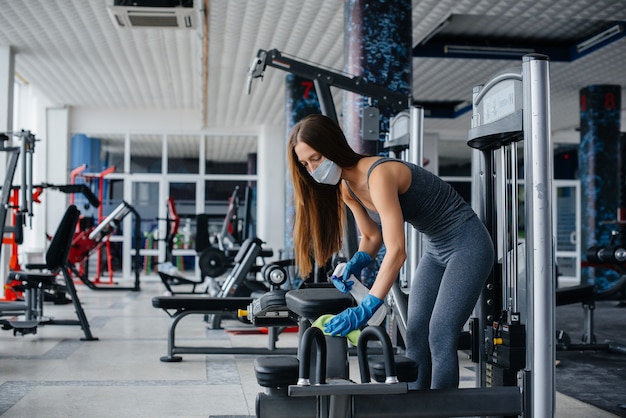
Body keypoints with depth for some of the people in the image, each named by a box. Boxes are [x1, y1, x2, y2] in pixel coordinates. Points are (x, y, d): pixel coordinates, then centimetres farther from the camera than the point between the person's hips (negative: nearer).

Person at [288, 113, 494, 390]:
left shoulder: (379, 175, -29)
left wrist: (366, 308, -40)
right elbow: (372, 236, 10)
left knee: (440, 337, -14)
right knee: (416, 335, 5)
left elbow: (396, 251, -35)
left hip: (467, 245, -9)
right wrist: (355, 264, -11)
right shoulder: (347, 187, -1)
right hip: (436, 250, 9)